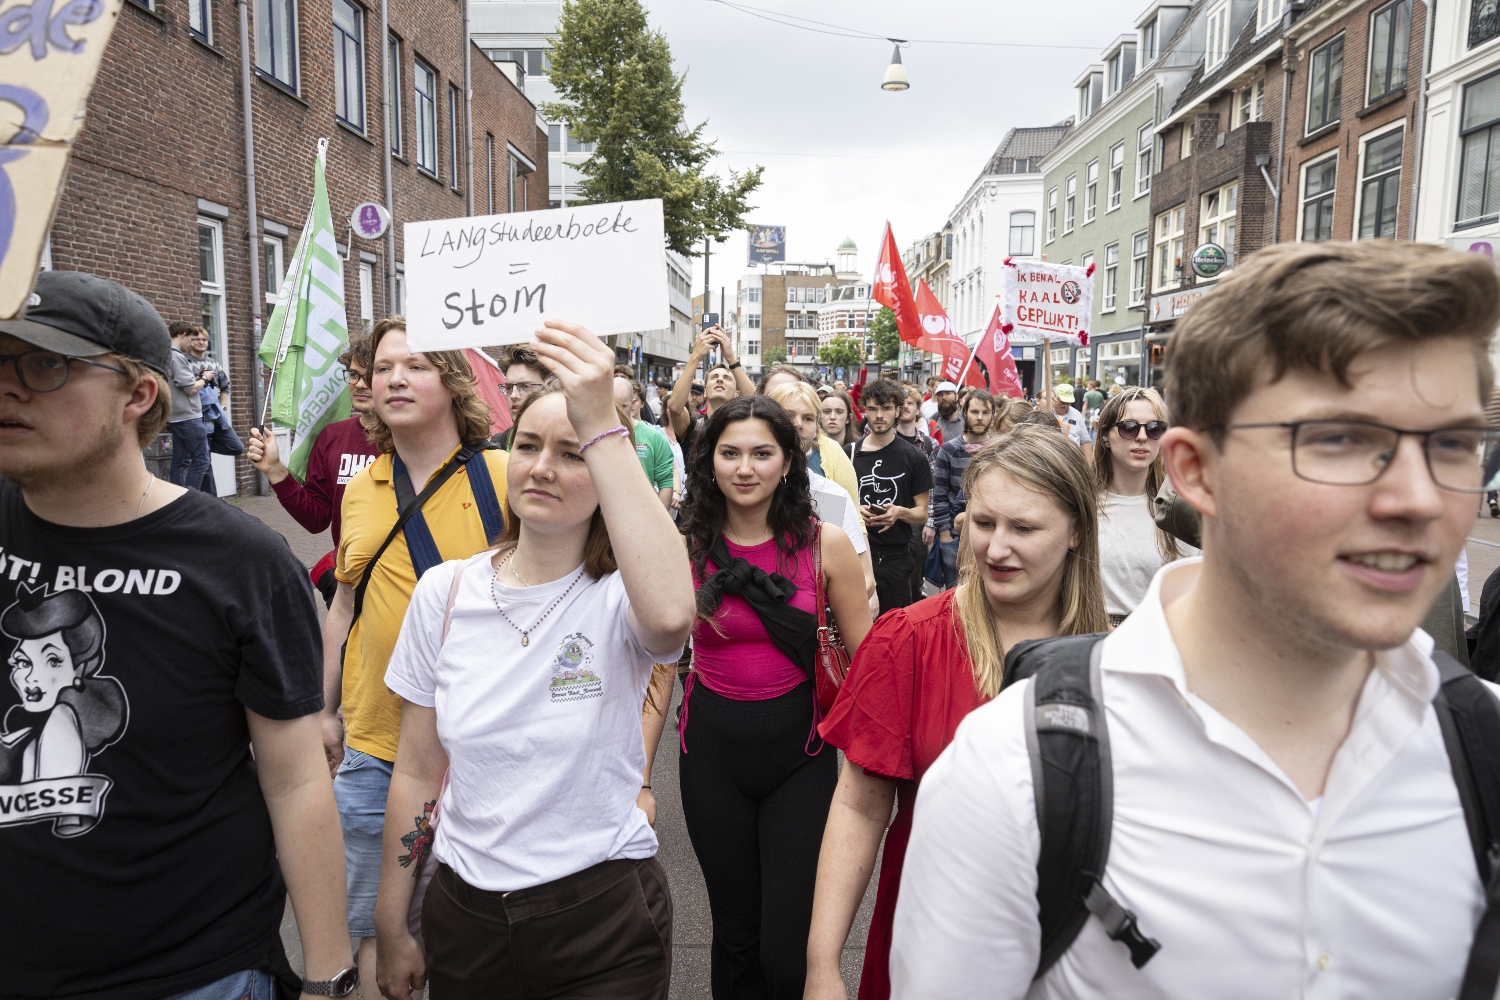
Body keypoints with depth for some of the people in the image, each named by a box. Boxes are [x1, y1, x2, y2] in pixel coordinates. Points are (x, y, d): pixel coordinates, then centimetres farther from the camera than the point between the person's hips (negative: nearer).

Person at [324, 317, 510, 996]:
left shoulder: (503, 476, -11)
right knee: (376, 922, 17)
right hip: (374, 743, 4)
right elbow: (344, 606, 14)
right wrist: (326, 711, 16)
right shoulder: (361, 488, 5)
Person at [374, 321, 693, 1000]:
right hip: (463, 914, 3)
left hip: (604, 922, -3)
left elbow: (671, 616, -42)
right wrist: (392, 931, 8)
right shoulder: (444, 592, -4)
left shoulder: (617, 595, -15)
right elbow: (418, 772, 3)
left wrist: (602, 427, -42)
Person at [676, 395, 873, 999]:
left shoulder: (825, 544, -8)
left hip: (799, 746, -1)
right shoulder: (685, 547, -4)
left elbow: (866, 660, -2)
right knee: (734, 933, 17)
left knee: (791, 949, 0)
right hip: (711, 749, 2)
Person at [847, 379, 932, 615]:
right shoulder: (850, 454, 5)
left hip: (896, 556, 0)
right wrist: (854, 511, -10)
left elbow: (922, 514, 4)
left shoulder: (913, 458, 2)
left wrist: (900, 512, -16)